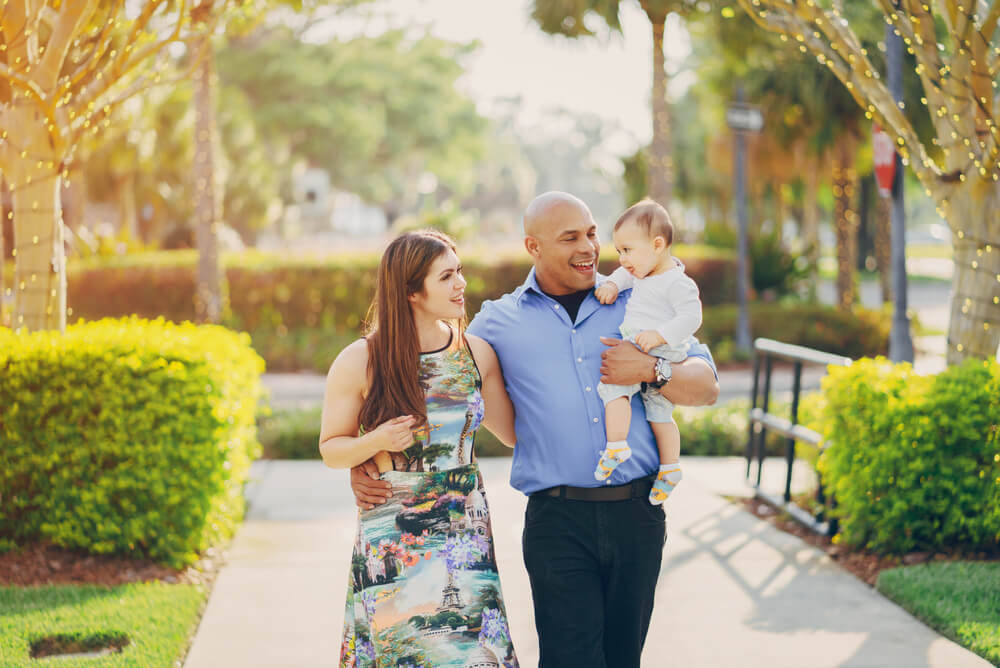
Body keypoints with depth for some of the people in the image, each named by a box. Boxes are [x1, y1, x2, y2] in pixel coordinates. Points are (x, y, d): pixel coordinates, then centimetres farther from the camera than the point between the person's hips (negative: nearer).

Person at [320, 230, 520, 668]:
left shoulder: (477, 353, 3)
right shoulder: (359, 362, -6)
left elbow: (514, 432, 16)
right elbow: (331, 450, 2)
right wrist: (376, 442, -17)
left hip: (465, 533, 2)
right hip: (389, 538, -2)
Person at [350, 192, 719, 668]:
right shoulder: (497, 322, 7)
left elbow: (706, 387, 9)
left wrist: (651, 369, -10)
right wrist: (364, 461, 3)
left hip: (637, 515, 2)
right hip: (558, 521, -2)